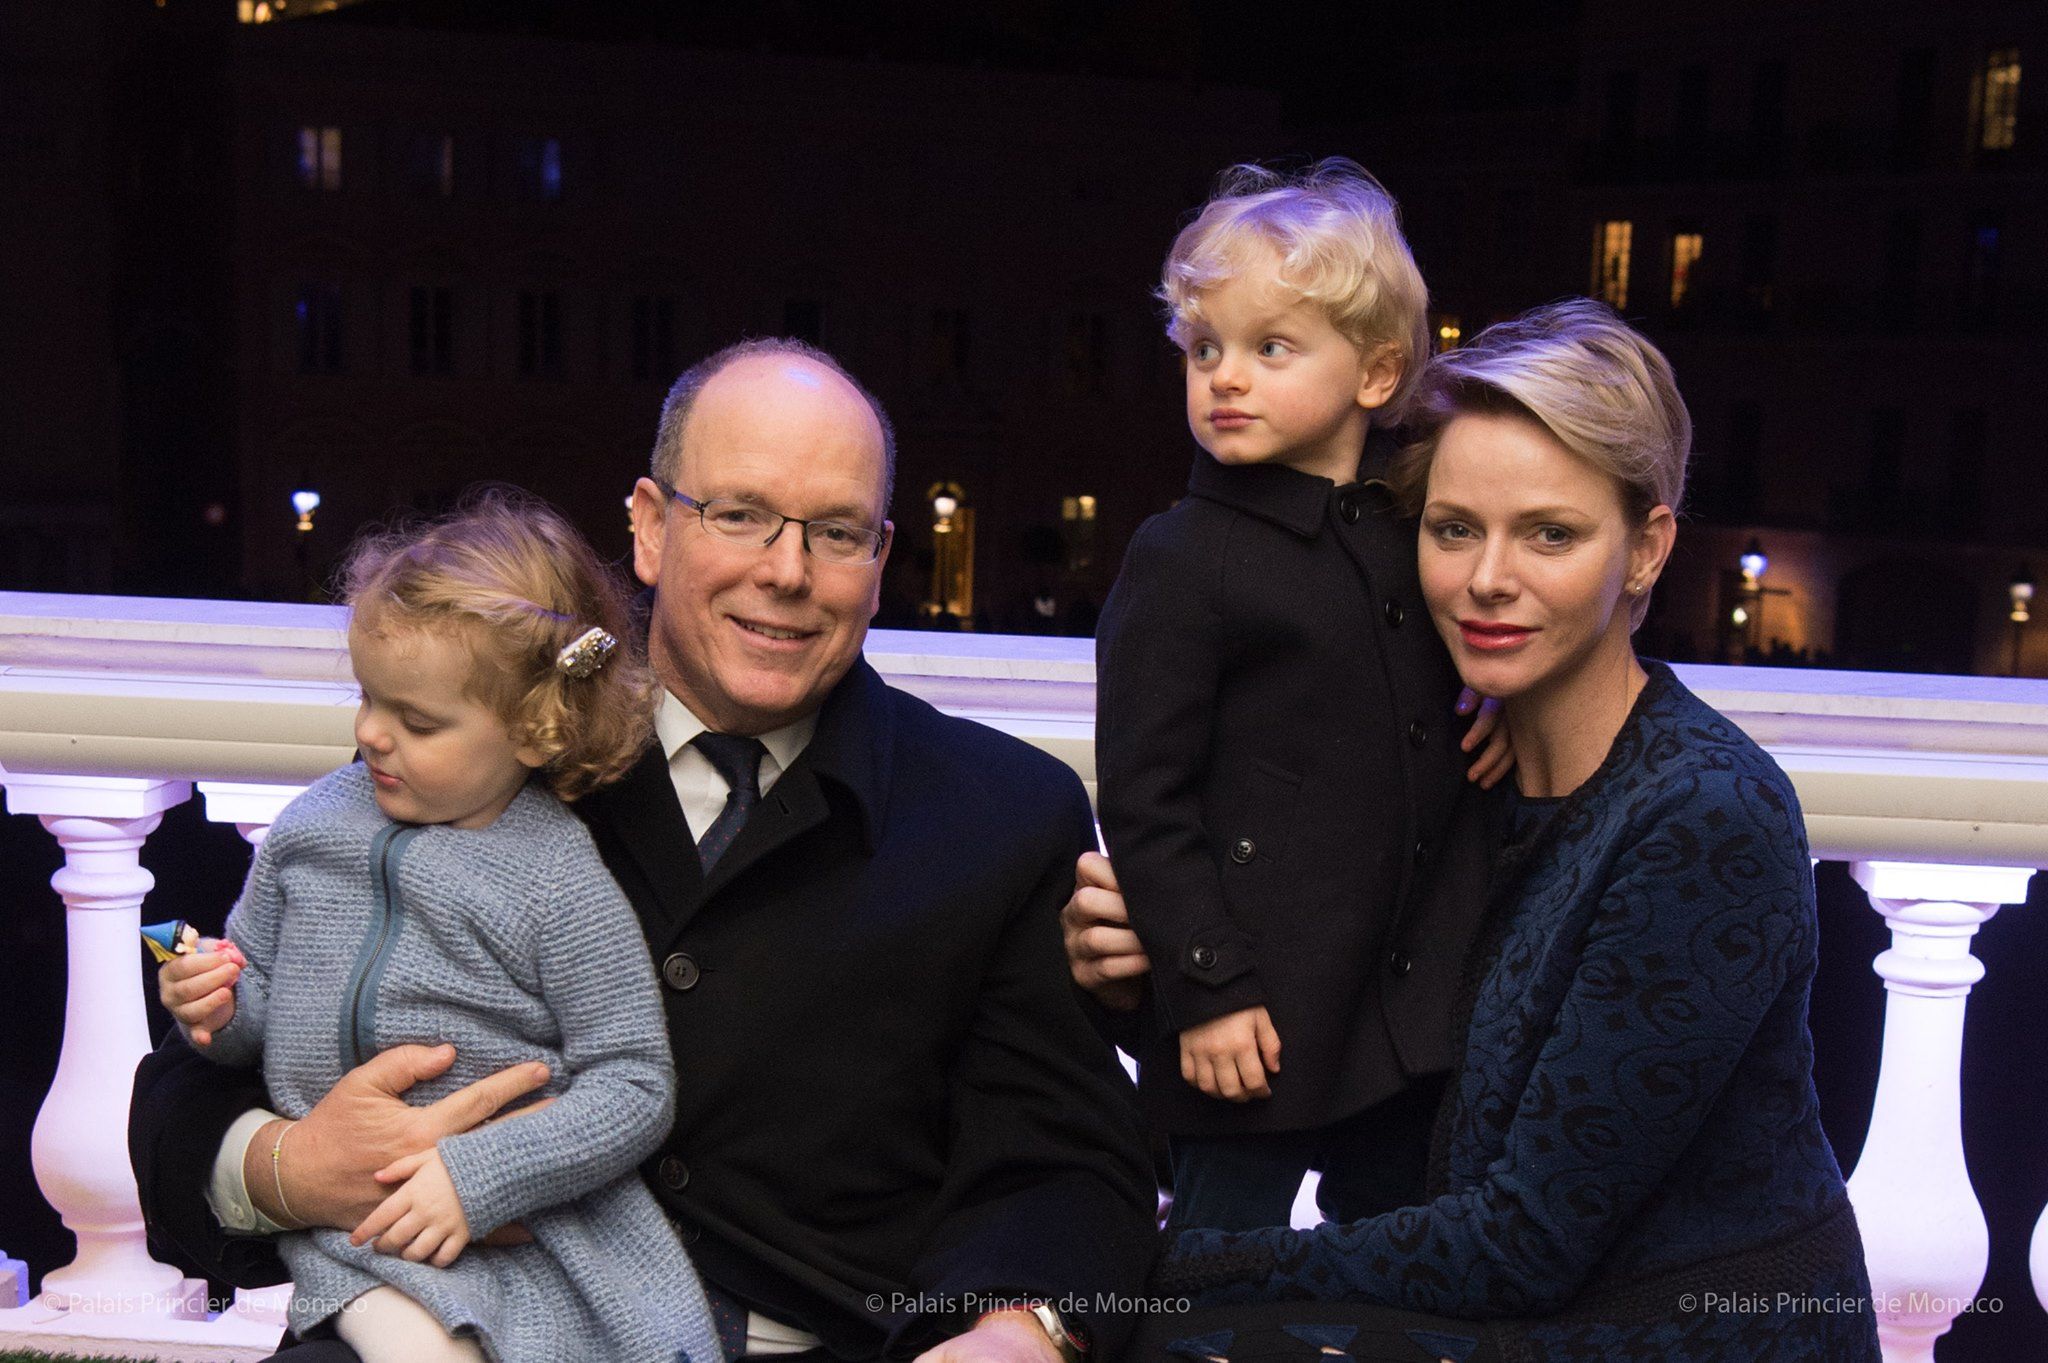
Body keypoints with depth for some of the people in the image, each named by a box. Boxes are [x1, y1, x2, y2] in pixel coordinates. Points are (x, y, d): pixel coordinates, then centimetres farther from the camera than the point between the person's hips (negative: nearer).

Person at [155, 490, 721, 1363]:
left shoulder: (563, 885, -11)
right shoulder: (313, 825, 5)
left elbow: (634, 1085, -11)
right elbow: (258, 988, 19)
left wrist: (478, 1177, -19)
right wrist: (218, 1010, -4)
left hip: (530, 1226, -1)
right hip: (346, 1232, 2)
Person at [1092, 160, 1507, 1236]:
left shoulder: (1420, 531, 7)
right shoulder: (1182, 559, -10)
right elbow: (1143, 801, -11)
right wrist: (1205, 990, -14)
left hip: (1415, 1009, 5)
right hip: (1259, 1017, -5)